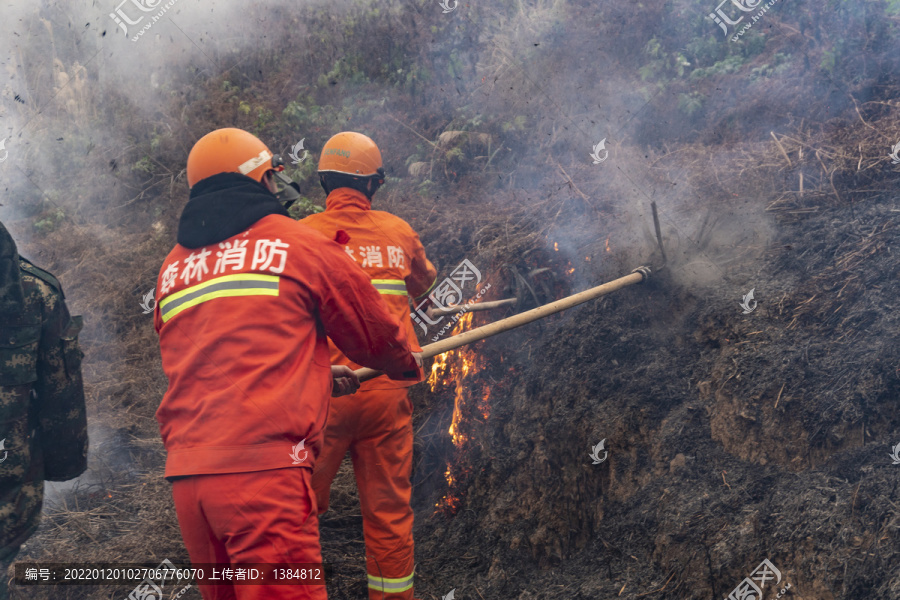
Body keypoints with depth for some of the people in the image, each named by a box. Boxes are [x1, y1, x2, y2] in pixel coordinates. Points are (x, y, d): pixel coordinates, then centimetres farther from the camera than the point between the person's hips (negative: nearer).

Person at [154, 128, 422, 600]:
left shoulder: (171, 269, 19)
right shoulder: (302, 243, 3)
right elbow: (374, 332, 14)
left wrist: (316, 375, 39)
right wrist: (407, 365, 36)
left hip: (186, 474, 6)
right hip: (263, 470, -6)